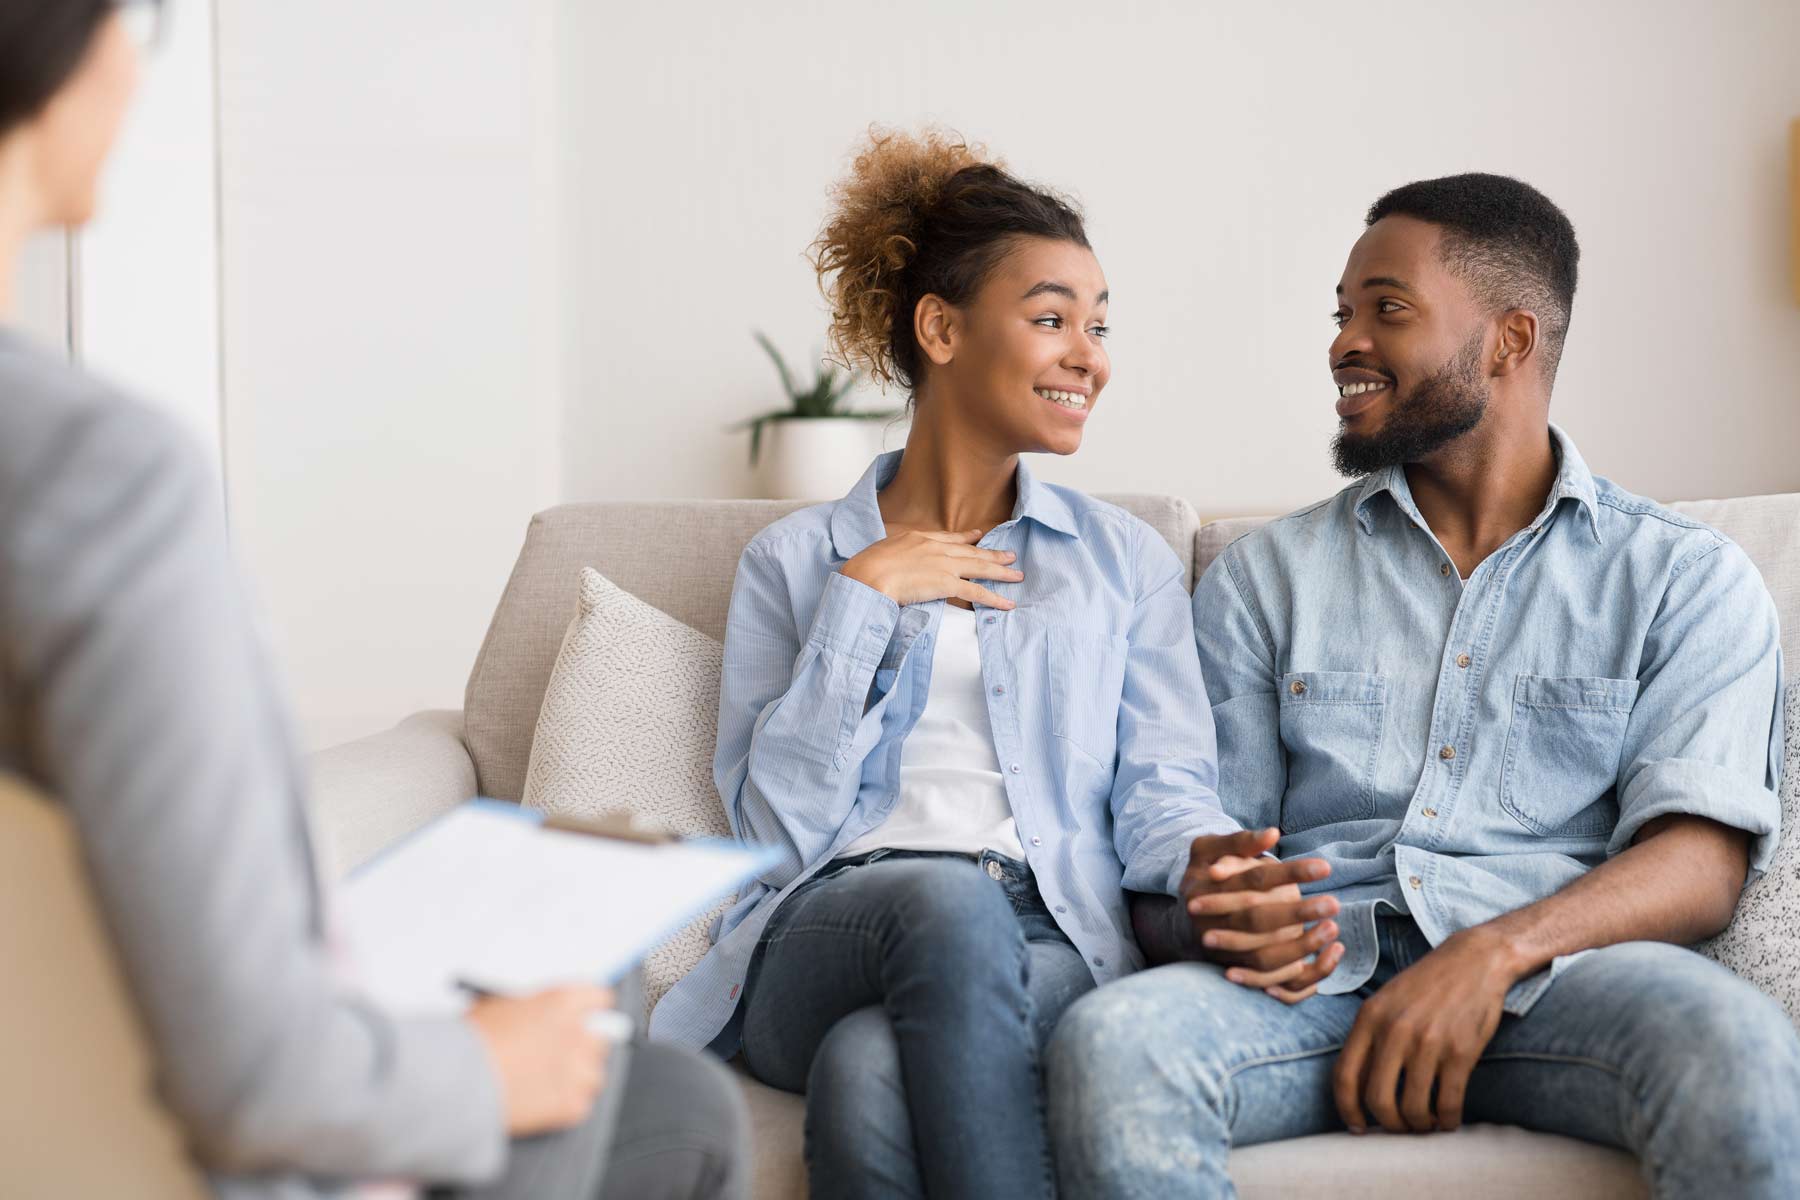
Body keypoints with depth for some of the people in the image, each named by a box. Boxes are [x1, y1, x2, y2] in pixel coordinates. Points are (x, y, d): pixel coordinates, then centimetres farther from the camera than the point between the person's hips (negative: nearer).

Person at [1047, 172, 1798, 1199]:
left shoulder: (1688, 577, 13)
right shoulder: (1265, 577, 20)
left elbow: (1704, 860, 0)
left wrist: (1496, 952, -18)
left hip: (1558, 970, -2)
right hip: (1316, 970, 2)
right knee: (1110, 1044, -32)